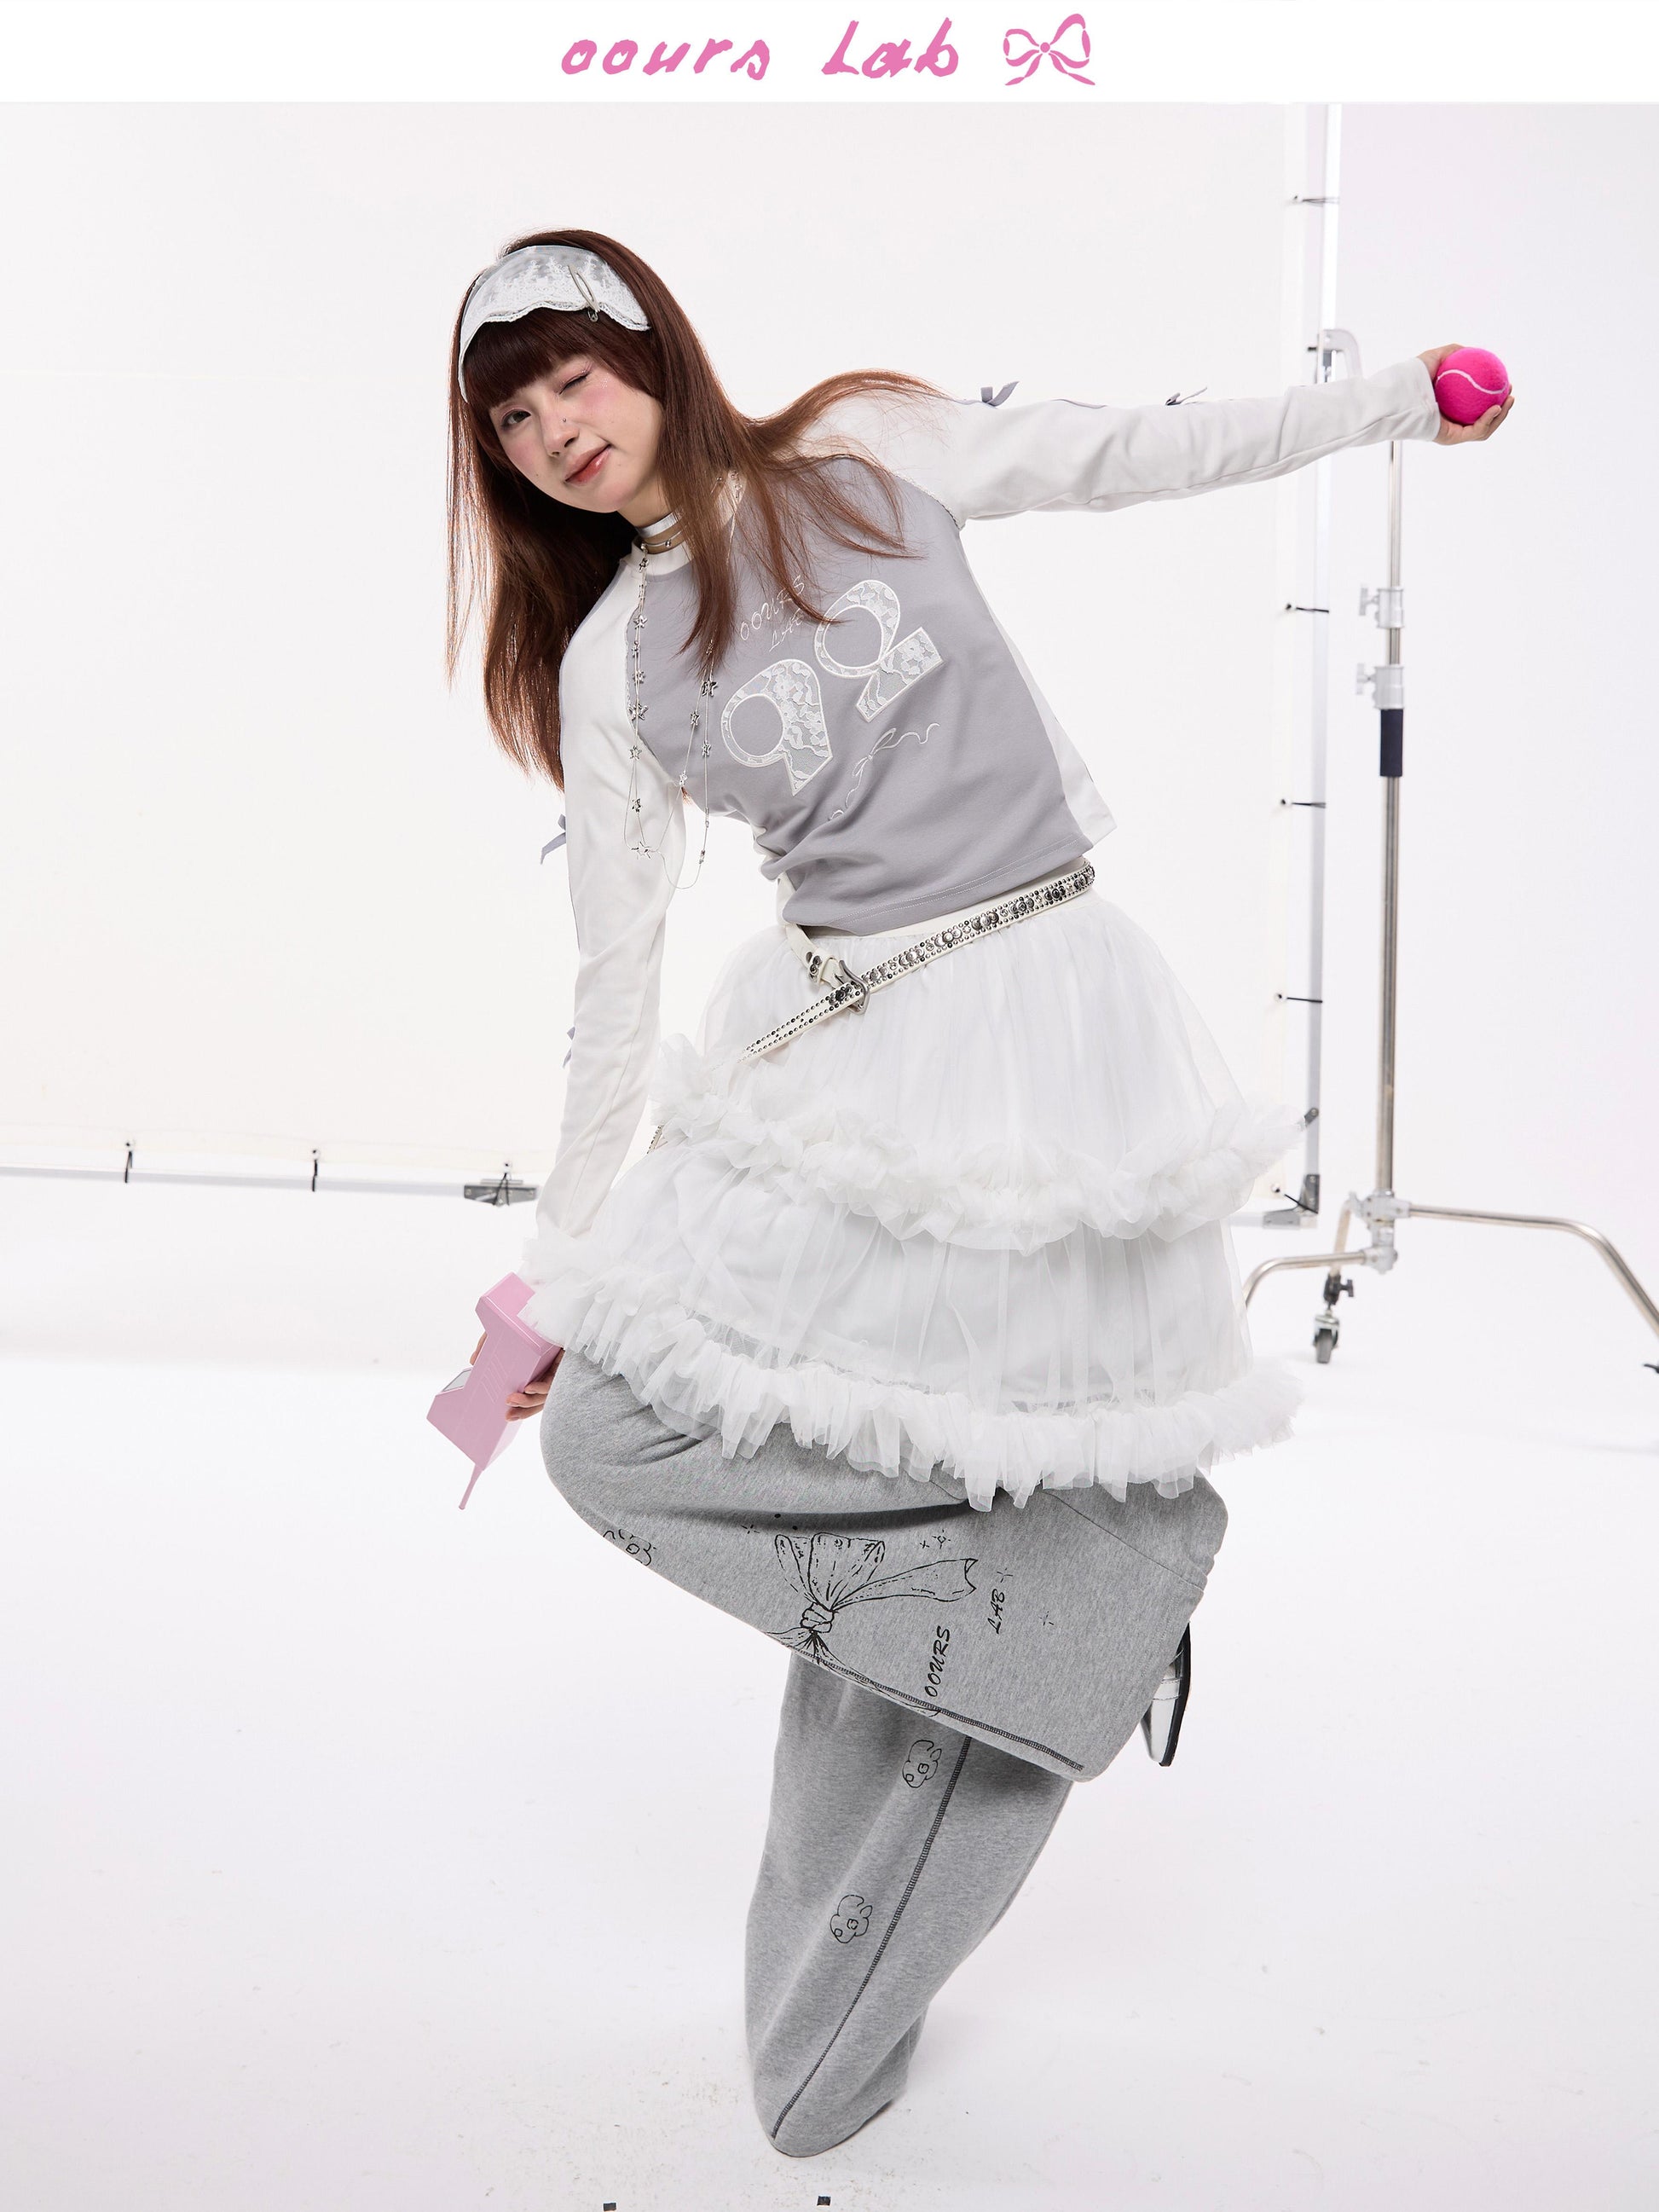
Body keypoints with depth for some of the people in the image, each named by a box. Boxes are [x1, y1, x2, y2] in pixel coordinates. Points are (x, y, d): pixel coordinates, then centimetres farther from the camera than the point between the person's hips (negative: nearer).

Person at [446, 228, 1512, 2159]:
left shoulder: (872, 450, 4)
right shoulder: (609, 666, 7)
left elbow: (1146, 453, 14)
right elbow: (615, 985, 10)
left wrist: (1391, 394, 12)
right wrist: (564, 1255, 12)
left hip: (1049, 1025, -2)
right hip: (836, 1048, 3)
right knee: (609, 1433, -10)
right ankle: (1089, 1569, 0)